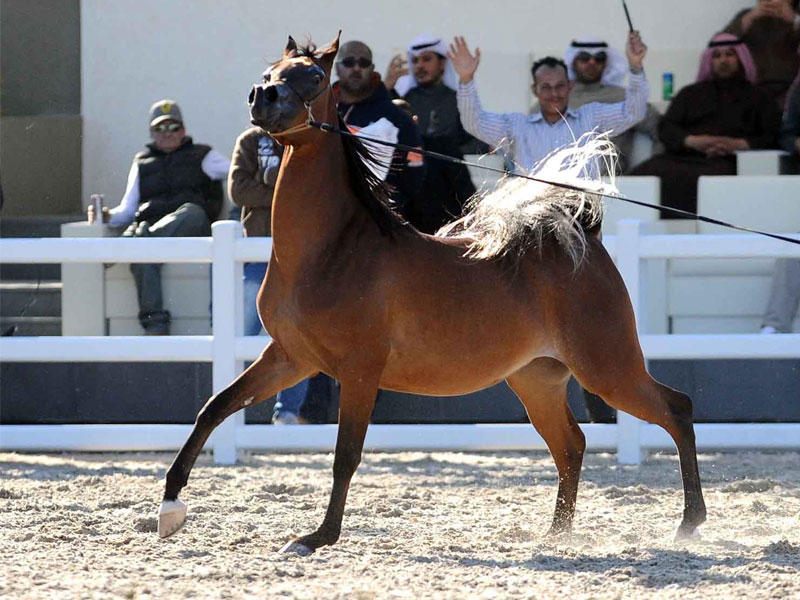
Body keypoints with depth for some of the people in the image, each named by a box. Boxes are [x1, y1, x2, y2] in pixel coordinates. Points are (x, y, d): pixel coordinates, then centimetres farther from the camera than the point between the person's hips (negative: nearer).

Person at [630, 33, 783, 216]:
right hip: (682, 157, 3)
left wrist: (738, 144, -8)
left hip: (725, 161, -3)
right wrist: (693, 141, -4)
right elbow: (665, 128, 17)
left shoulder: (757, 98, 23)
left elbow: (773, 137, 9)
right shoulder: (691, 94, 31)